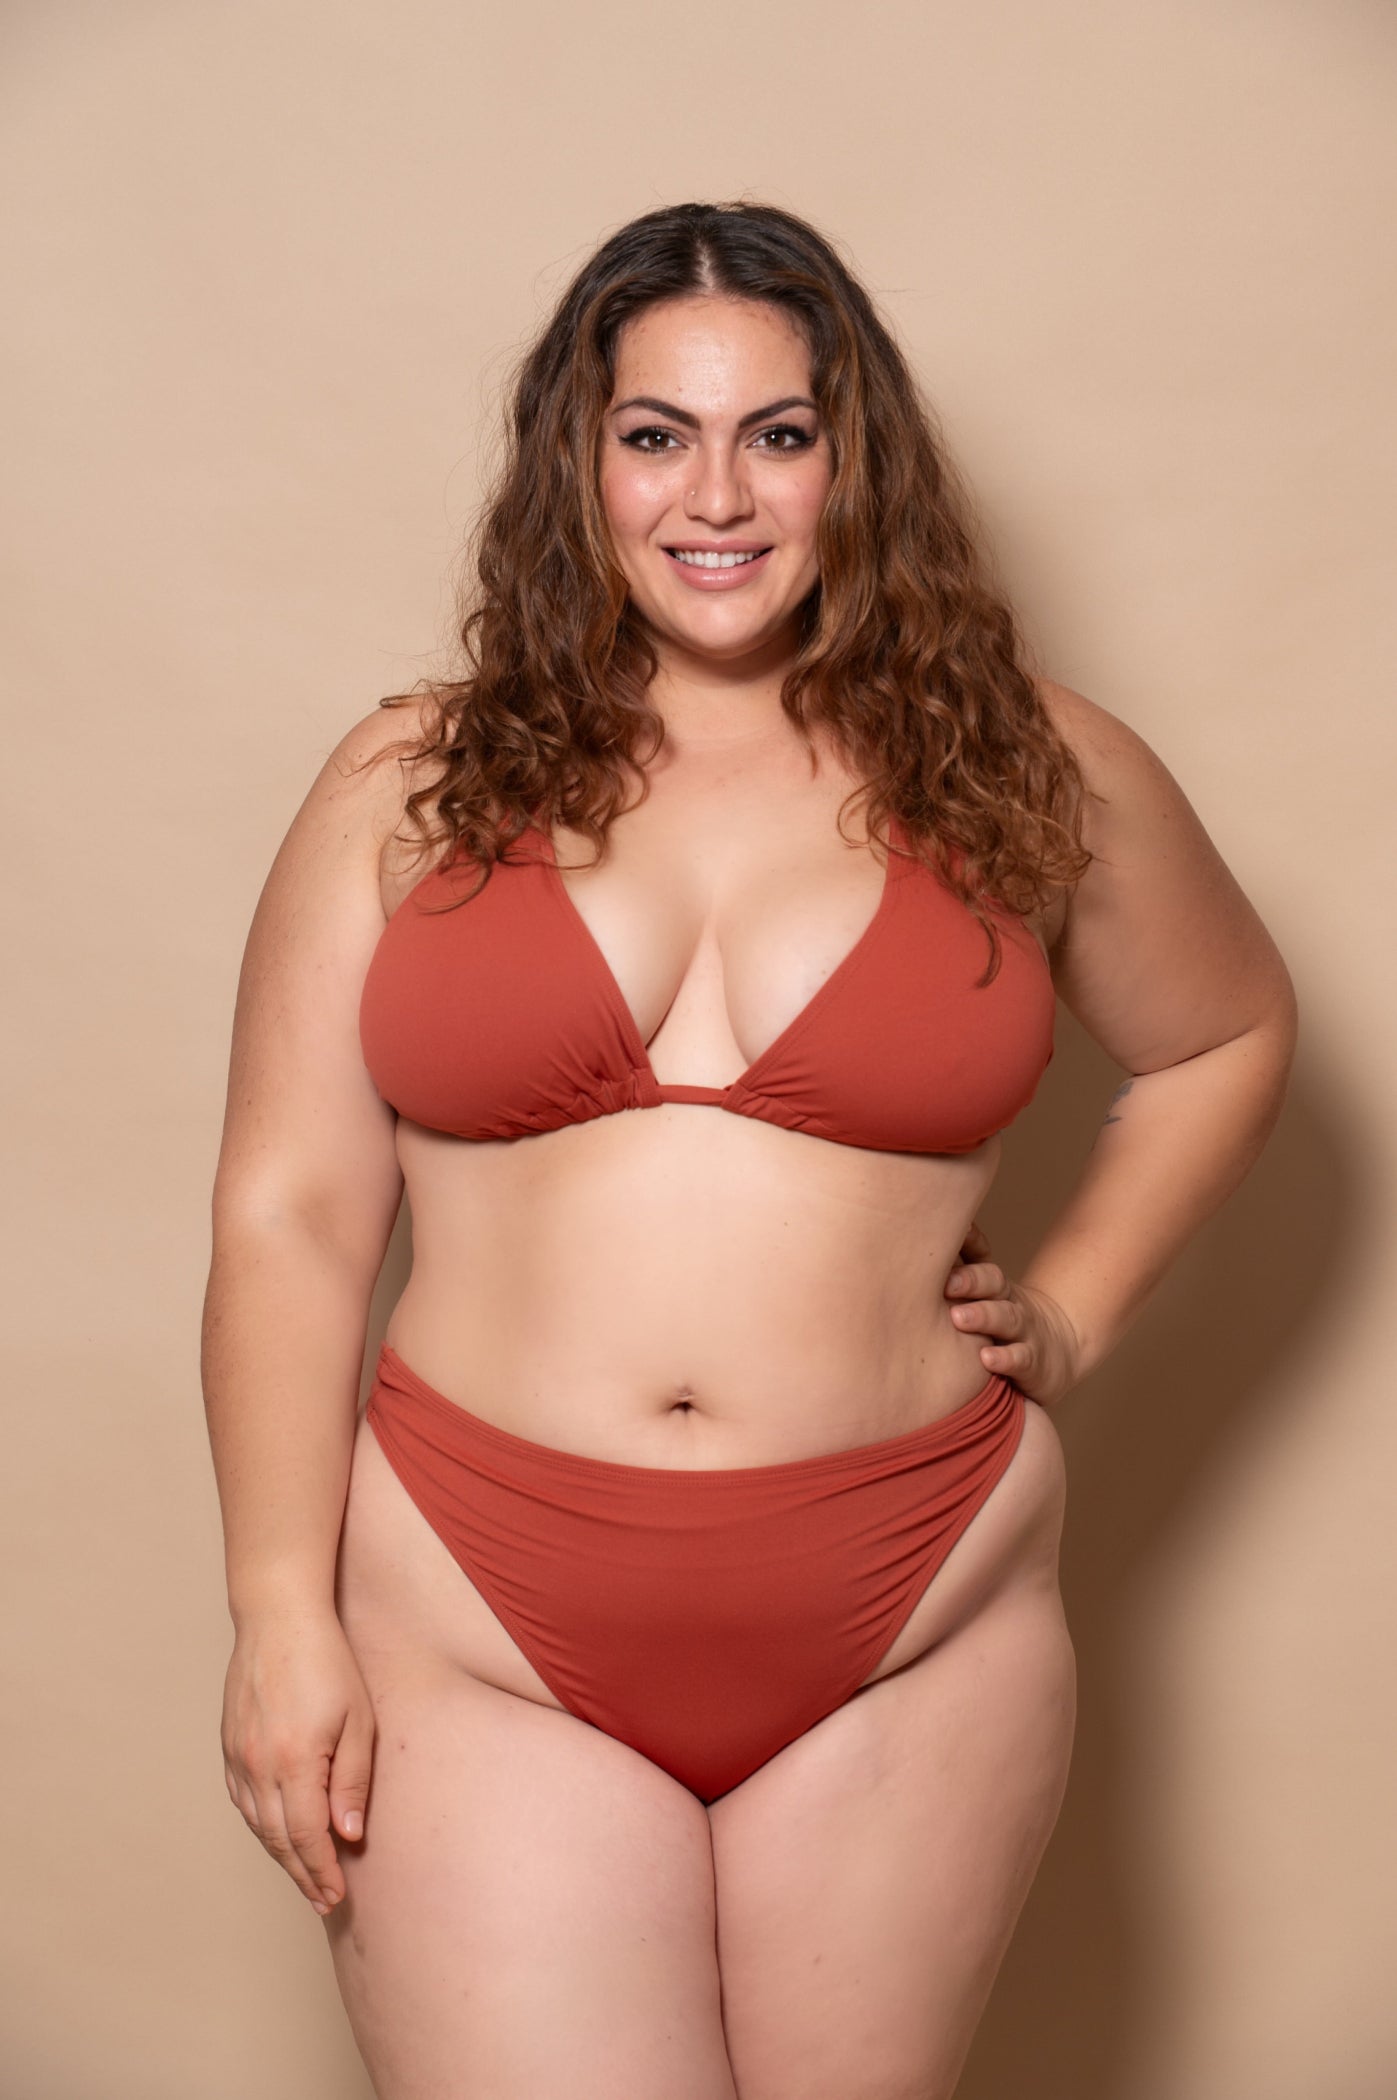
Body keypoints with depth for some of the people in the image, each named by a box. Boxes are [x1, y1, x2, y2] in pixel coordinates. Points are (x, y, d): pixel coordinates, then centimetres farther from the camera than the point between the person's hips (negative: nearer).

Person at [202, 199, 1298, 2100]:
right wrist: (285, 1618, -3)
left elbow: (1225, 1039, 19)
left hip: (908, 1650, 1)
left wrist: (1073, 1311, 8)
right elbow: (290, 1217, 0)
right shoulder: (414, 789, 1)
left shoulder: (1029, 771, 3)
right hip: (479, 1644, -1)